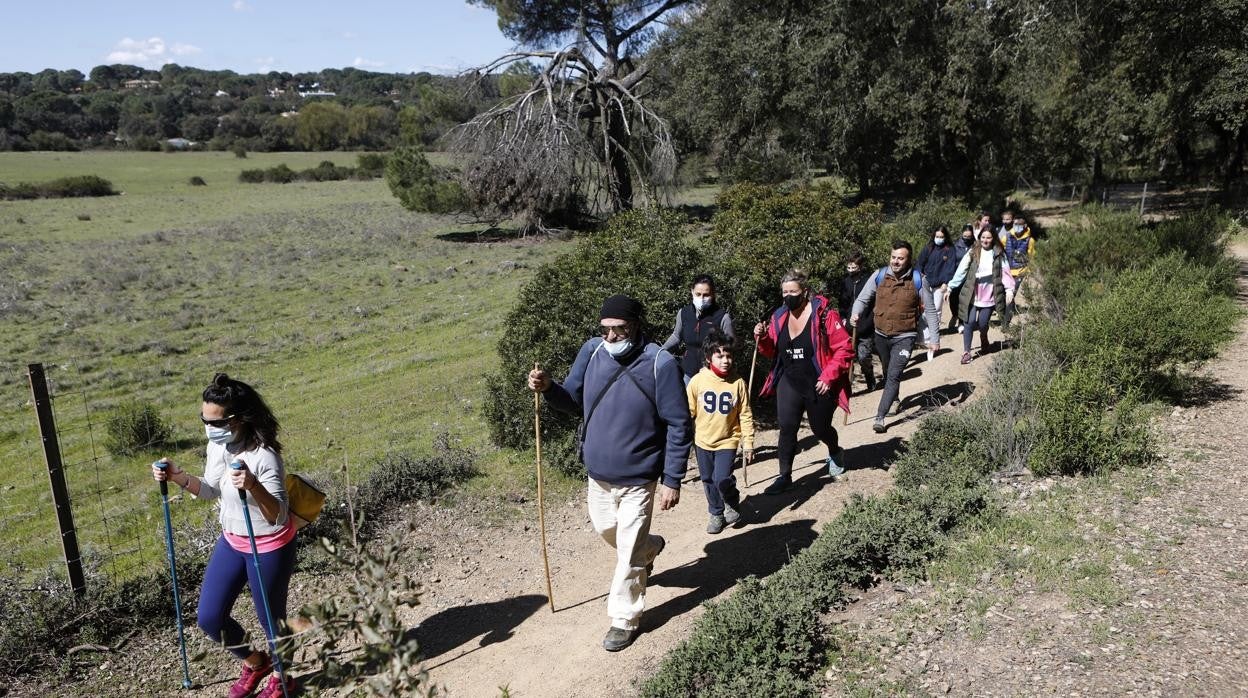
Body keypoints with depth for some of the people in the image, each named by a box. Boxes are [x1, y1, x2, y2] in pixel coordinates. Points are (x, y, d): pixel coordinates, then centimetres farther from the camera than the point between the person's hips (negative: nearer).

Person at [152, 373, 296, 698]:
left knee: (270, 619, 10)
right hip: (231, 542, 8)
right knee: (209, 618, 13)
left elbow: (278, 516, -34)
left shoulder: (264, 457, -30)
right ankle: (254, 662, 40)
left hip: (269, 548, -8)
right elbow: (212, 490, 10)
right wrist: (177, 476, -7)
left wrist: (254, 486, -51)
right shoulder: (217, 445, -7)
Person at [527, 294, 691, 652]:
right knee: (606, 529, 26)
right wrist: (548, 387, -16)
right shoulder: (592, 352, -6)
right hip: (598, 471, 6)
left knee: (628, 553, 5)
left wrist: (672, 480, -15)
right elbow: (573, 399, 5)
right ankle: (649, 547, 55)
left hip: (638, 478, -5)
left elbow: (678, 426, -15)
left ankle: (624, 620, 25)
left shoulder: (660, 364, -20)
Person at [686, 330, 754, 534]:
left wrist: (748, 443, -4)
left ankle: (733, 505, 16)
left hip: (727, 441, -2)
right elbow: (689, 412, 0)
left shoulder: (738, 383, -11)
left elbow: (745, 415, -4)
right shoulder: (698, 381, -10)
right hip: (703, 440, 2)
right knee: (708, 480, 13)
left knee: (722, 479, -14)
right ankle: (716, 513, 34)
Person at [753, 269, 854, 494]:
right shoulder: (779, 317, 1)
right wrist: (762, 338, -10)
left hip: (819, 386, -3)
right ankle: (785, 476, 8)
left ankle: (835, 453, 48)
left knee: (820, 428, 15)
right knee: (787, 428, -5)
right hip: (789, 384, 4)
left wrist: (828, 376, -21)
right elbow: (772, 352, 11)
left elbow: (844, 349, -15)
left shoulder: (824, 314, -16)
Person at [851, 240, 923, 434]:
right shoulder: (879, 276, -5)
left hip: (904, 337, -4)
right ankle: (895, 399, 50)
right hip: (881, 335, 4)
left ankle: (880, 417, -14)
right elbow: (863, 299, 1)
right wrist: (856, 314, -21)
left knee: (894, 375, -14)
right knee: (888, 373, 23)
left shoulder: (917, 280, -10)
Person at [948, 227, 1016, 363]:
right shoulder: (973, 253, 1)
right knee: (970, 322, -7)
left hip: (989, 296, 0)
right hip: (972, 295, 0)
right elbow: (961, 270, -2)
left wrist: (1009, 290, -12)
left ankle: (984, 344, 35)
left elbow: (1005, 272, -1)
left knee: (983, 324, 3)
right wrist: (950, 286, -6)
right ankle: (966, 352, 1)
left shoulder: (999, 254, 3)